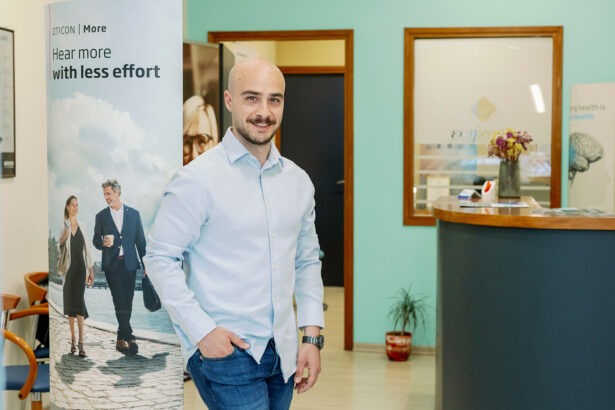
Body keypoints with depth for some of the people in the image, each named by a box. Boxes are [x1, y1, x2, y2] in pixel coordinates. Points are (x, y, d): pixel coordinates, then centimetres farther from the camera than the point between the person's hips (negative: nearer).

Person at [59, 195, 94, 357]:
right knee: (70, 304, 5)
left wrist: (91, 270, 8)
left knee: (79, 303, -10)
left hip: (80, 268, 1)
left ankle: (81, 343, -14)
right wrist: (63, 239, -19)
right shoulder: (62, 226, 1)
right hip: (68, 268, -1)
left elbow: (87, 249, 11)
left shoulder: (82, 226, 10)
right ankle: (72, 340, 16)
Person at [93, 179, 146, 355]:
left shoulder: (133, 214, 8)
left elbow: (140, 240, 9)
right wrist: (103, 243, -13)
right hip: (111, 265, -1)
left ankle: (121, 339, 14)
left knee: (127, 304, 4)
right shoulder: (101, 216, 8)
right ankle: (130, 338, -15)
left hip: (129, 264, 1)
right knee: (120, 302, -12)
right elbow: (96, 241, 11)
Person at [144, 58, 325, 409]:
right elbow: (160, 259, -8)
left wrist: (312, 337, 8)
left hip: (282, 355, 6)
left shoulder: (298, 181, 9)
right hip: (224, 352, -5)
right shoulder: (198, 179, -9)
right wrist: (203, 330, -14)